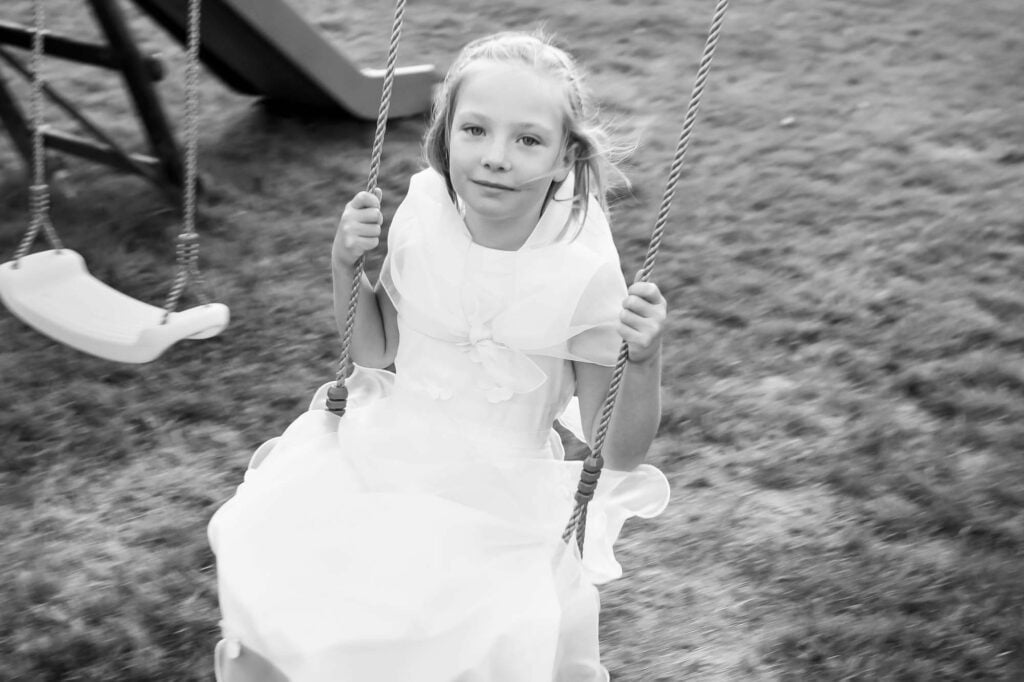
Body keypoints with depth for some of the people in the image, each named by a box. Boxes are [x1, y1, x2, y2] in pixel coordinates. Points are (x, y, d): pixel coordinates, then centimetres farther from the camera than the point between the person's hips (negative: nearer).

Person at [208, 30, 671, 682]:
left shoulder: (585, 271, -18)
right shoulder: (424, 217, -11)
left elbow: (619, 454, -12)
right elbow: (377, 351, 5)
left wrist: (647, 360, -29)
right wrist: (346, 266, -11)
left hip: (501, 503, -3)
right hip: (386, 453, 3)